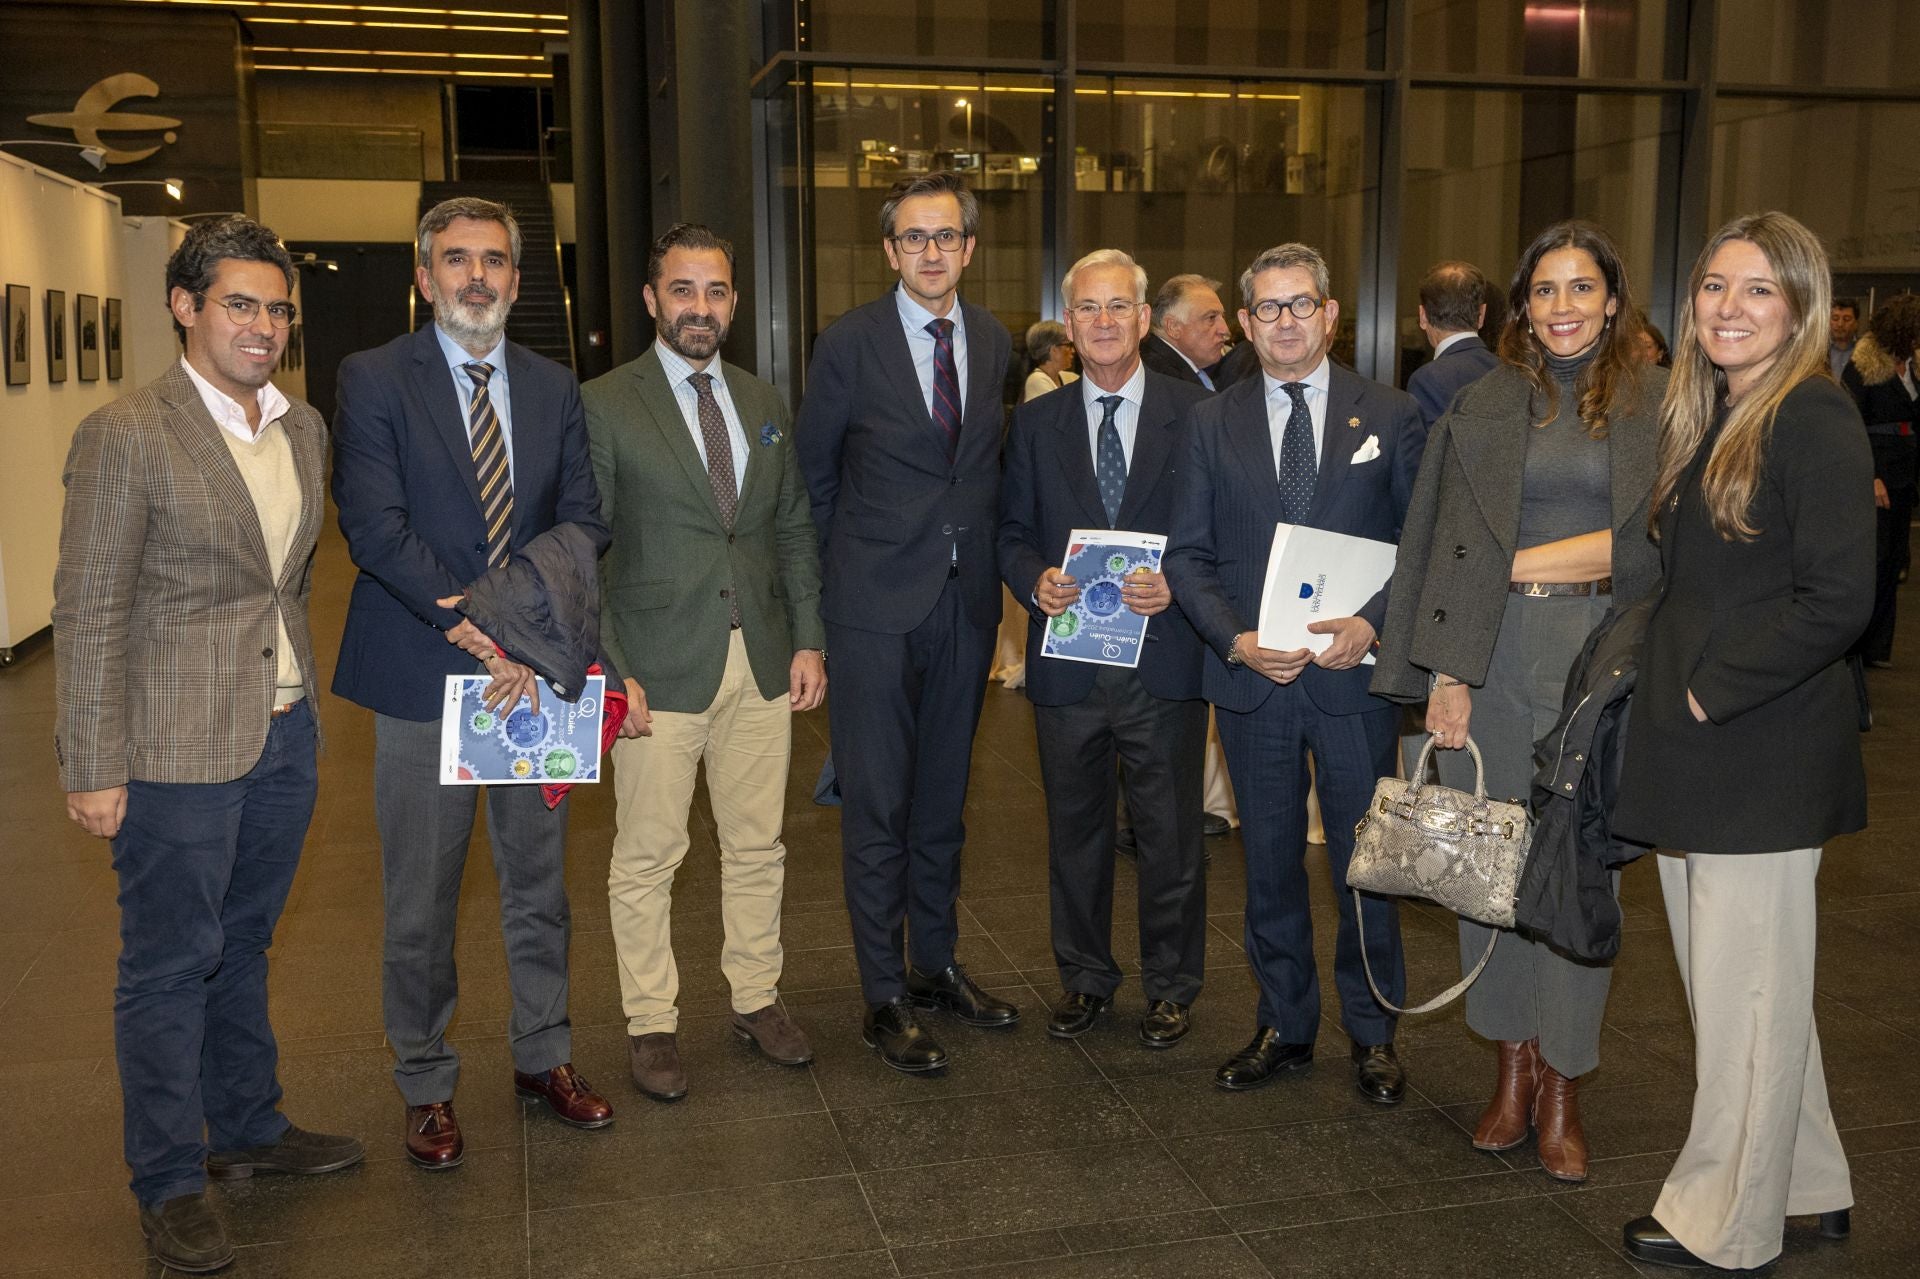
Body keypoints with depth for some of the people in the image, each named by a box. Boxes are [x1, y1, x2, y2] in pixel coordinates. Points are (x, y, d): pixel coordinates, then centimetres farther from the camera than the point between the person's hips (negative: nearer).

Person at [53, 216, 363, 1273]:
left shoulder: (304, 429, 7)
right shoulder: (124, 436, -13)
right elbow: (86, 613, -13)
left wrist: (302, 693, 15)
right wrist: (93, 770, -14)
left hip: (284, 731, 7)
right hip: (178, 747, -6)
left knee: (243, 943, 21)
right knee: (170, 963, 6)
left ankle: (246, 1127, 38)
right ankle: (169, 1182, 21)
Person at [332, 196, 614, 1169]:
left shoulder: (555, 389, 8)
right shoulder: (372, 380, -3)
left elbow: (582, 524, 2)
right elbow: (376, 528, -13)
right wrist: (474, 632, -19)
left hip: (533, 674, 4)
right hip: (422, 677, -3)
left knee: (538, 880, 14)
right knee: (420, 899, 7)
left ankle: (544, 1057, 31)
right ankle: (427, 1087, 23)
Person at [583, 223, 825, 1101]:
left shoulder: (764, 404, 11)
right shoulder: (603, 406, -5)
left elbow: (794, 529, 14)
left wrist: (808, 640, 5)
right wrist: (609, 670, -13)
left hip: (762, 664, 5)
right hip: (659, 667, -4)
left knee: (757, 846, 13)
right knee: (647, 857, 5)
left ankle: (756, 998, 29)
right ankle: (650, 1023, 20)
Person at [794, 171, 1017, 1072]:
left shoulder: (994, 342, 6)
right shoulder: (849, 344, -6)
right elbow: (812, 473, 2)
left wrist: (987, 565, 8)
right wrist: (844, 569, 4)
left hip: (966, 600, 4)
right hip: (877, 604, -4)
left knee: (943, 796, 15)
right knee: (877, 806, 1)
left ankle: (936, 965, 30)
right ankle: (884, 998, 12)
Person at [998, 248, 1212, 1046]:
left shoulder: (1194, 414, 1)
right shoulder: (1035, 424, 8)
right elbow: (1012, 532, 10)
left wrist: (1176, 585, -17)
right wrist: (1036, 580, -11)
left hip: (1163, 659, -2)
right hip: (1067, 663, 2)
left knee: (1170, 833, 8)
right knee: (1074, 830, 14)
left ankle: (1171, 987, 25)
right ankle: (1084, 979, 30)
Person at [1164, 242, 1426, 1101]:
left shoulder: (1390, 417, 3)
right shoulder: (1213, 424, 7)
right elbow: (1188, 554, 5)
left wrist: (1374, 623, -15)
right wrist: (1235, 639, -10)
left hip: (1354, 676, -1)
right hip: (1251, 677, 2)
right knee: (1269, 862, 12)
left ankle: (1371, 1033, 25)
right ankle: (1284, 1025, 27)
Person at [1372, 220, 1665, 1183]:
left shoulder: (1658, 404, 4)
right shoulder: (1483, 407, 8)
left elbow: (1655, 541, -2)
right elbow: (1449, 544, 2)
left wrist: (1521, 561, -5)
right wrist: (1447, 670, -6)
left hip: (1597, 662, -1)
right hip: (1492, 659, 2)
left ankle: (1562, 1086, 14)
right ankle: (1513, 1061, 20)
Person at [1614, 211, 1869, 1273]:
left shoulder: (1813, 419, -12)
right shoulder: (1703, 420, 15)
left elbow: (1837, 598, -19)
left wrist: (1709, 693, -15)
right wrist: (1666, 687, 6)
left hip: (1764, 759, -9)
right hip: (1694, 753, 9)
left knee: (1746, 994, 3)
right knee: (1732, 981, 17)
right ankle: (1807, 1186, 33)